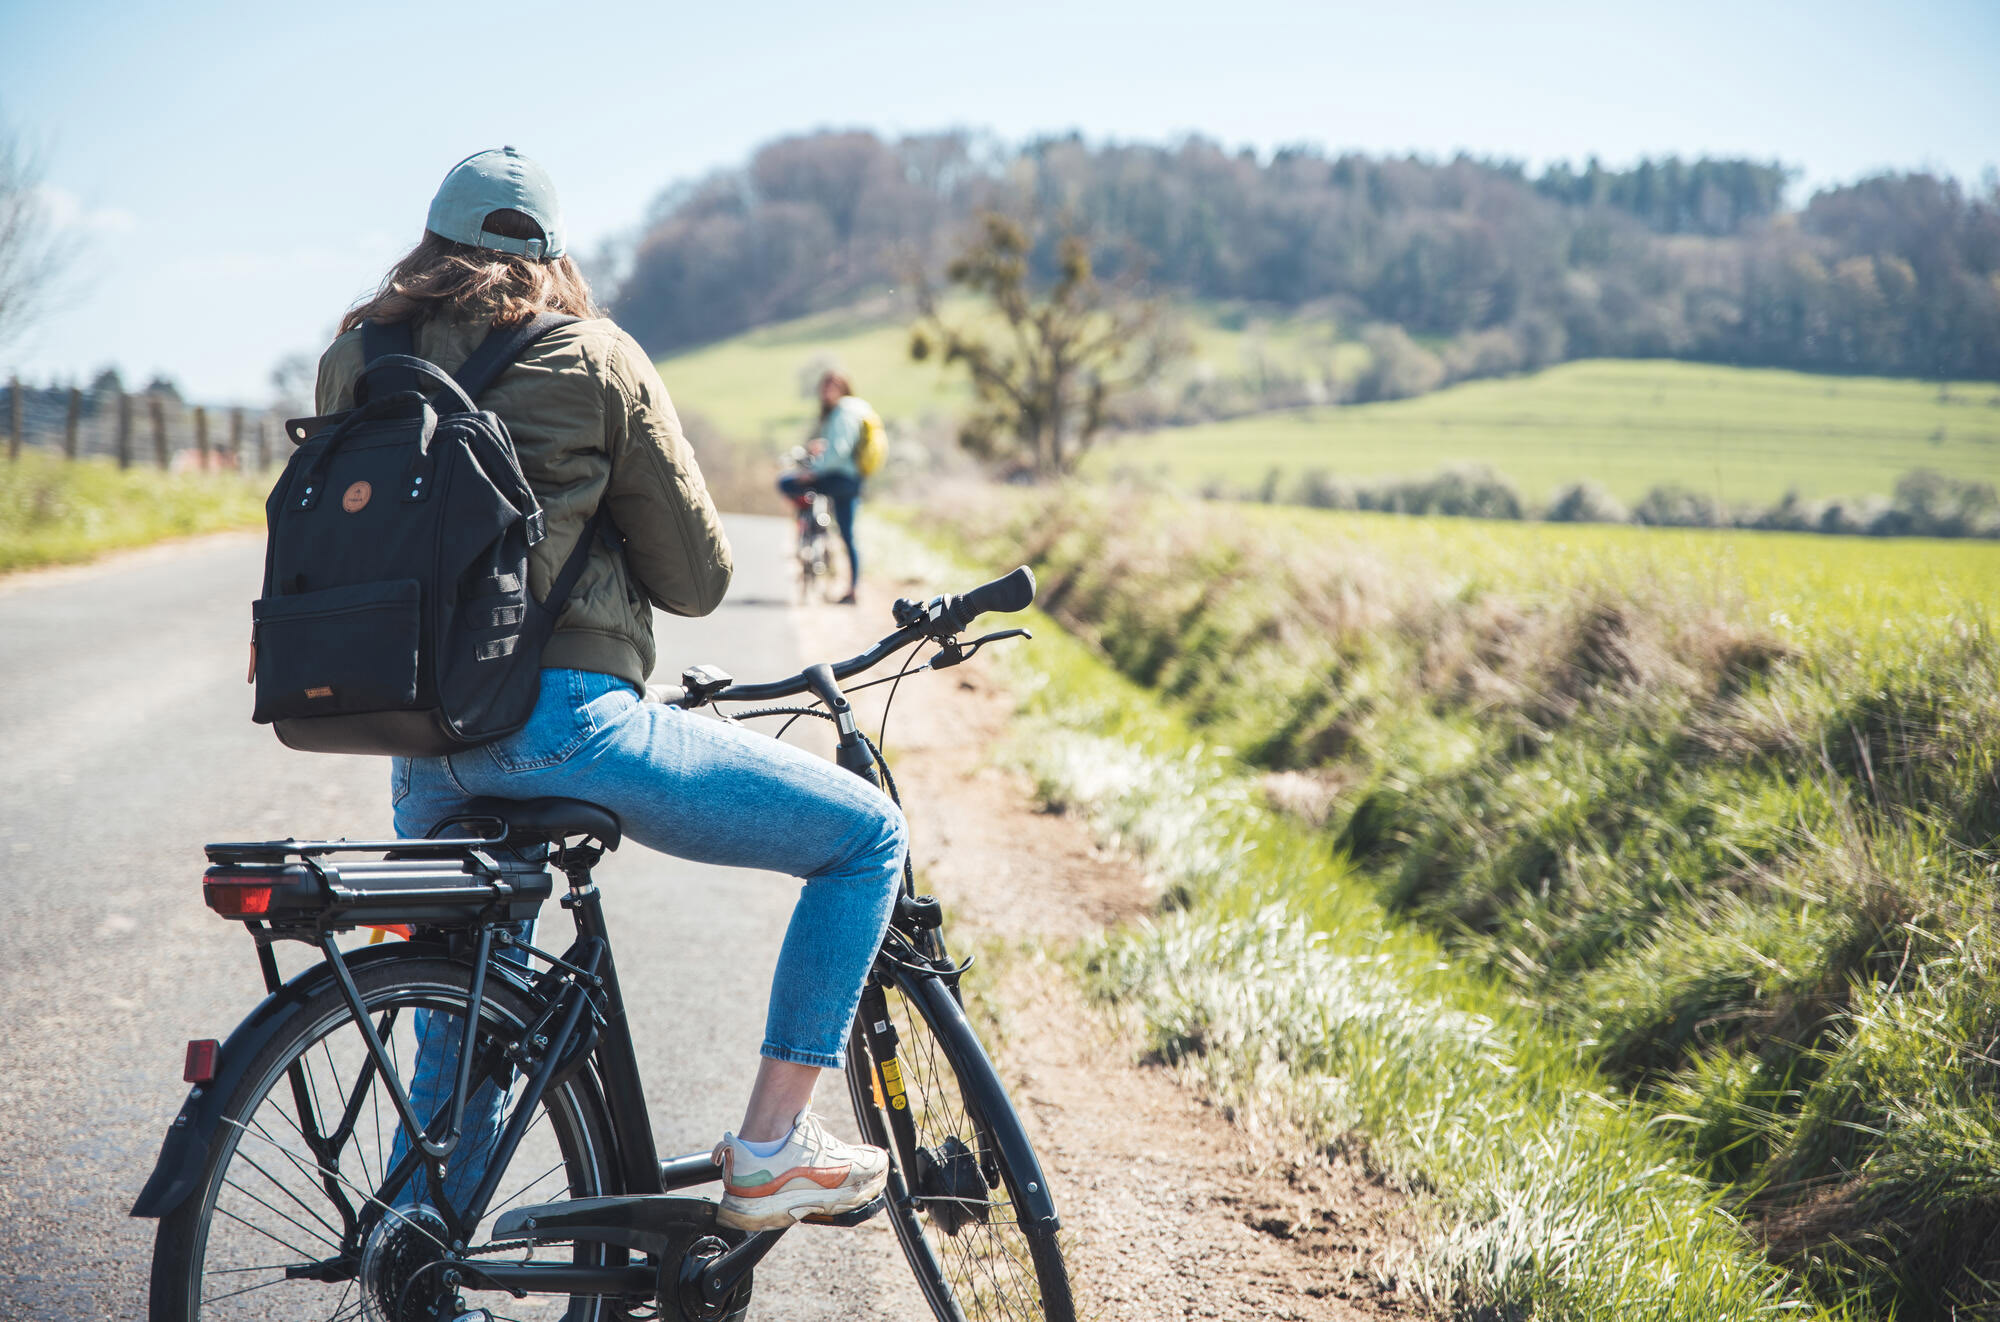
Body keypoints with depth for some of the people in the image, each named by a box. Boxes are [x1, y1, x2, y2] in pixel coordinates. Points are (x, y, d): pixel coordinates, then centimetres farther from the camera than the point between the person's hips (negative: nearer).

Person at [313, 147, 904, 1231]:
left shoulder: (352, 360, 14)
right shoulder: (593, 358, 2)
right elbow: (696, 579, 4)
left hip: (420, 750, 6)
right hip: (561, 716, -6)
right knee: (867, 834, 6)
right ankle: (769, 1150, 2)